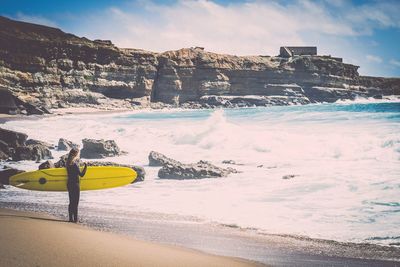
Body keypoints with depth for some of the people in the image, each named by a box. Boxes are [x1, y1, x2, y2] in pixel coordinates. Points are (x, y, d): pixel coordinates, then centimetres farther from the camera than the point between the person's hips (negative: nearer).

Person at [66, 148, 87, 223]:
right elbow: (81, 174, -19)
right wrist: (85, 167, -18)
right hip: (75, 184, -8)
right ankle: (75, 219, 0)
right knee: (75, 202, -2)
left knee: (71, 202, 14)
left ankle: (71, 218, 18)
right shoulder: (75, 164, -18)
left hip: (69, 184, 8)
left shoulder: (68, 163, 6)